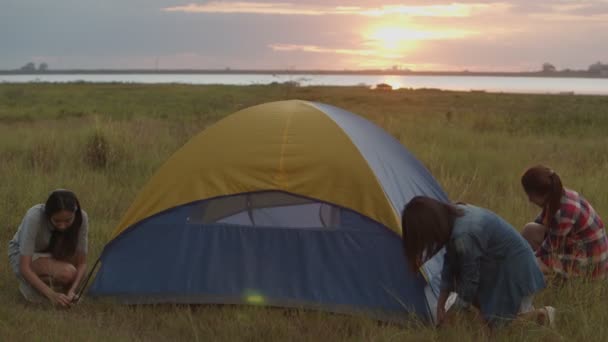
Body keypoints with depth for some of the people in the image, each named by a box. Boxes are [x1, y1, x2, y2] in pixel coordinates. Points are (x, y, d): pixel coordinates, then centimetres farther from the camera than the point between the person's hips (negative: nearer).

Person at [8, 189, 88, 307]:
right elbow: (24, 268, -34)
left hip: (52, 254, 4)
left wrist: (72, 290, -32)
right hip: (22, 256, -4)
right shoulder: (34, 217, -35)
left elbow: (81, 262, -16)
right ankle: (30, 284, -6)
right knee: (67, 273, -32)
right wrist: (51, 294, -42)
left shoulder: (81, 218, -25)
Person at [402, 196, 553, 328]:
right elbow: (451, 262, 3)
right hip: (497, 266, 9)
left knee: (492, 323, -3)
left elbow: (470, 278, -22)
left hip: (514, 271, -9)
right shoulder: (453, 215, -7)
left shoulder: (464, 235, -35)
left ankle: (541, 315, 12)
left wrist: (459, 311, -5)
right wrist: (441, 305, 6)